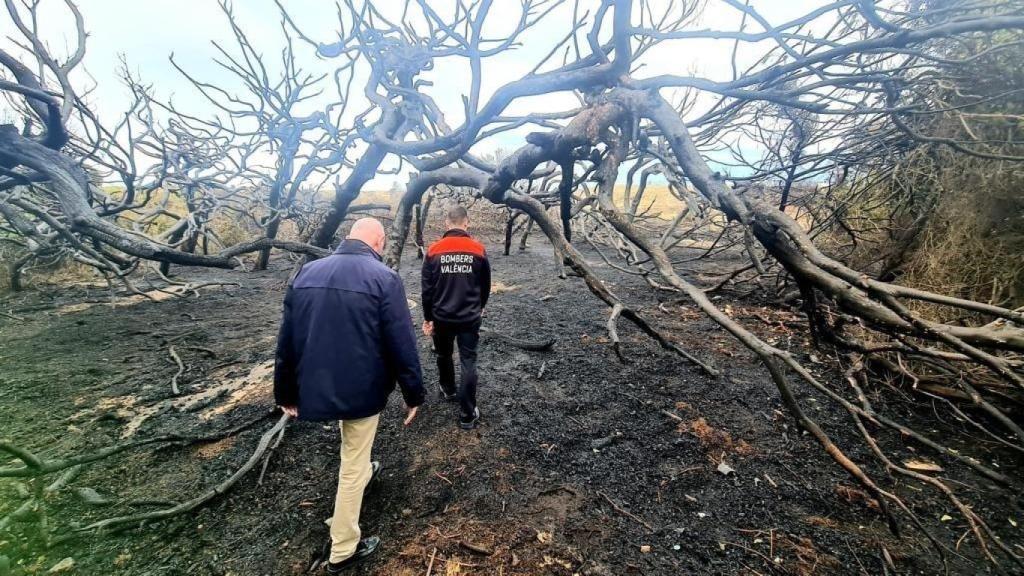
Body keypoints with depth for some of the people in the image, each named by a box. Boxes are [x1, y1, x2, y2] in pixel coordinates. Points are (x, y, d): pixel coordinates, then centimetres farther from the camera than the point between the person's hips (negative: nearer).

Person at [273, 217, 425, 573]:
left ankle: (362, 467, 59)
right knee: (352, 466, 12)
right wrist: (413, 395, -4)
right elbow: (402, 345, -16)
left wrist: (286, 393, 14)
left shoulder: (306, 273, 1)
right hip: (361, 388, -5)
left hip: (317, 385, 5)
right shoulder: (384, 278, -15)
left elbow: (286, 341, 5)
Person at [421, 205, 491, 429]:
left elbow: (427, 288, -4)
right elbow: (485, 286, 5)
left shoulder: (434, 250, -6)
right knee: (469, 363, 5)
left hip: (441, 317, 1)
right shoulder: (478, 249, -5)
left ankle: (447, 390, 45)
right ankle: (467, 414, 7)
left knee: (444, 355, 23)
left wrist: (428, 317, 6)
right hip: (470, 317, -1)